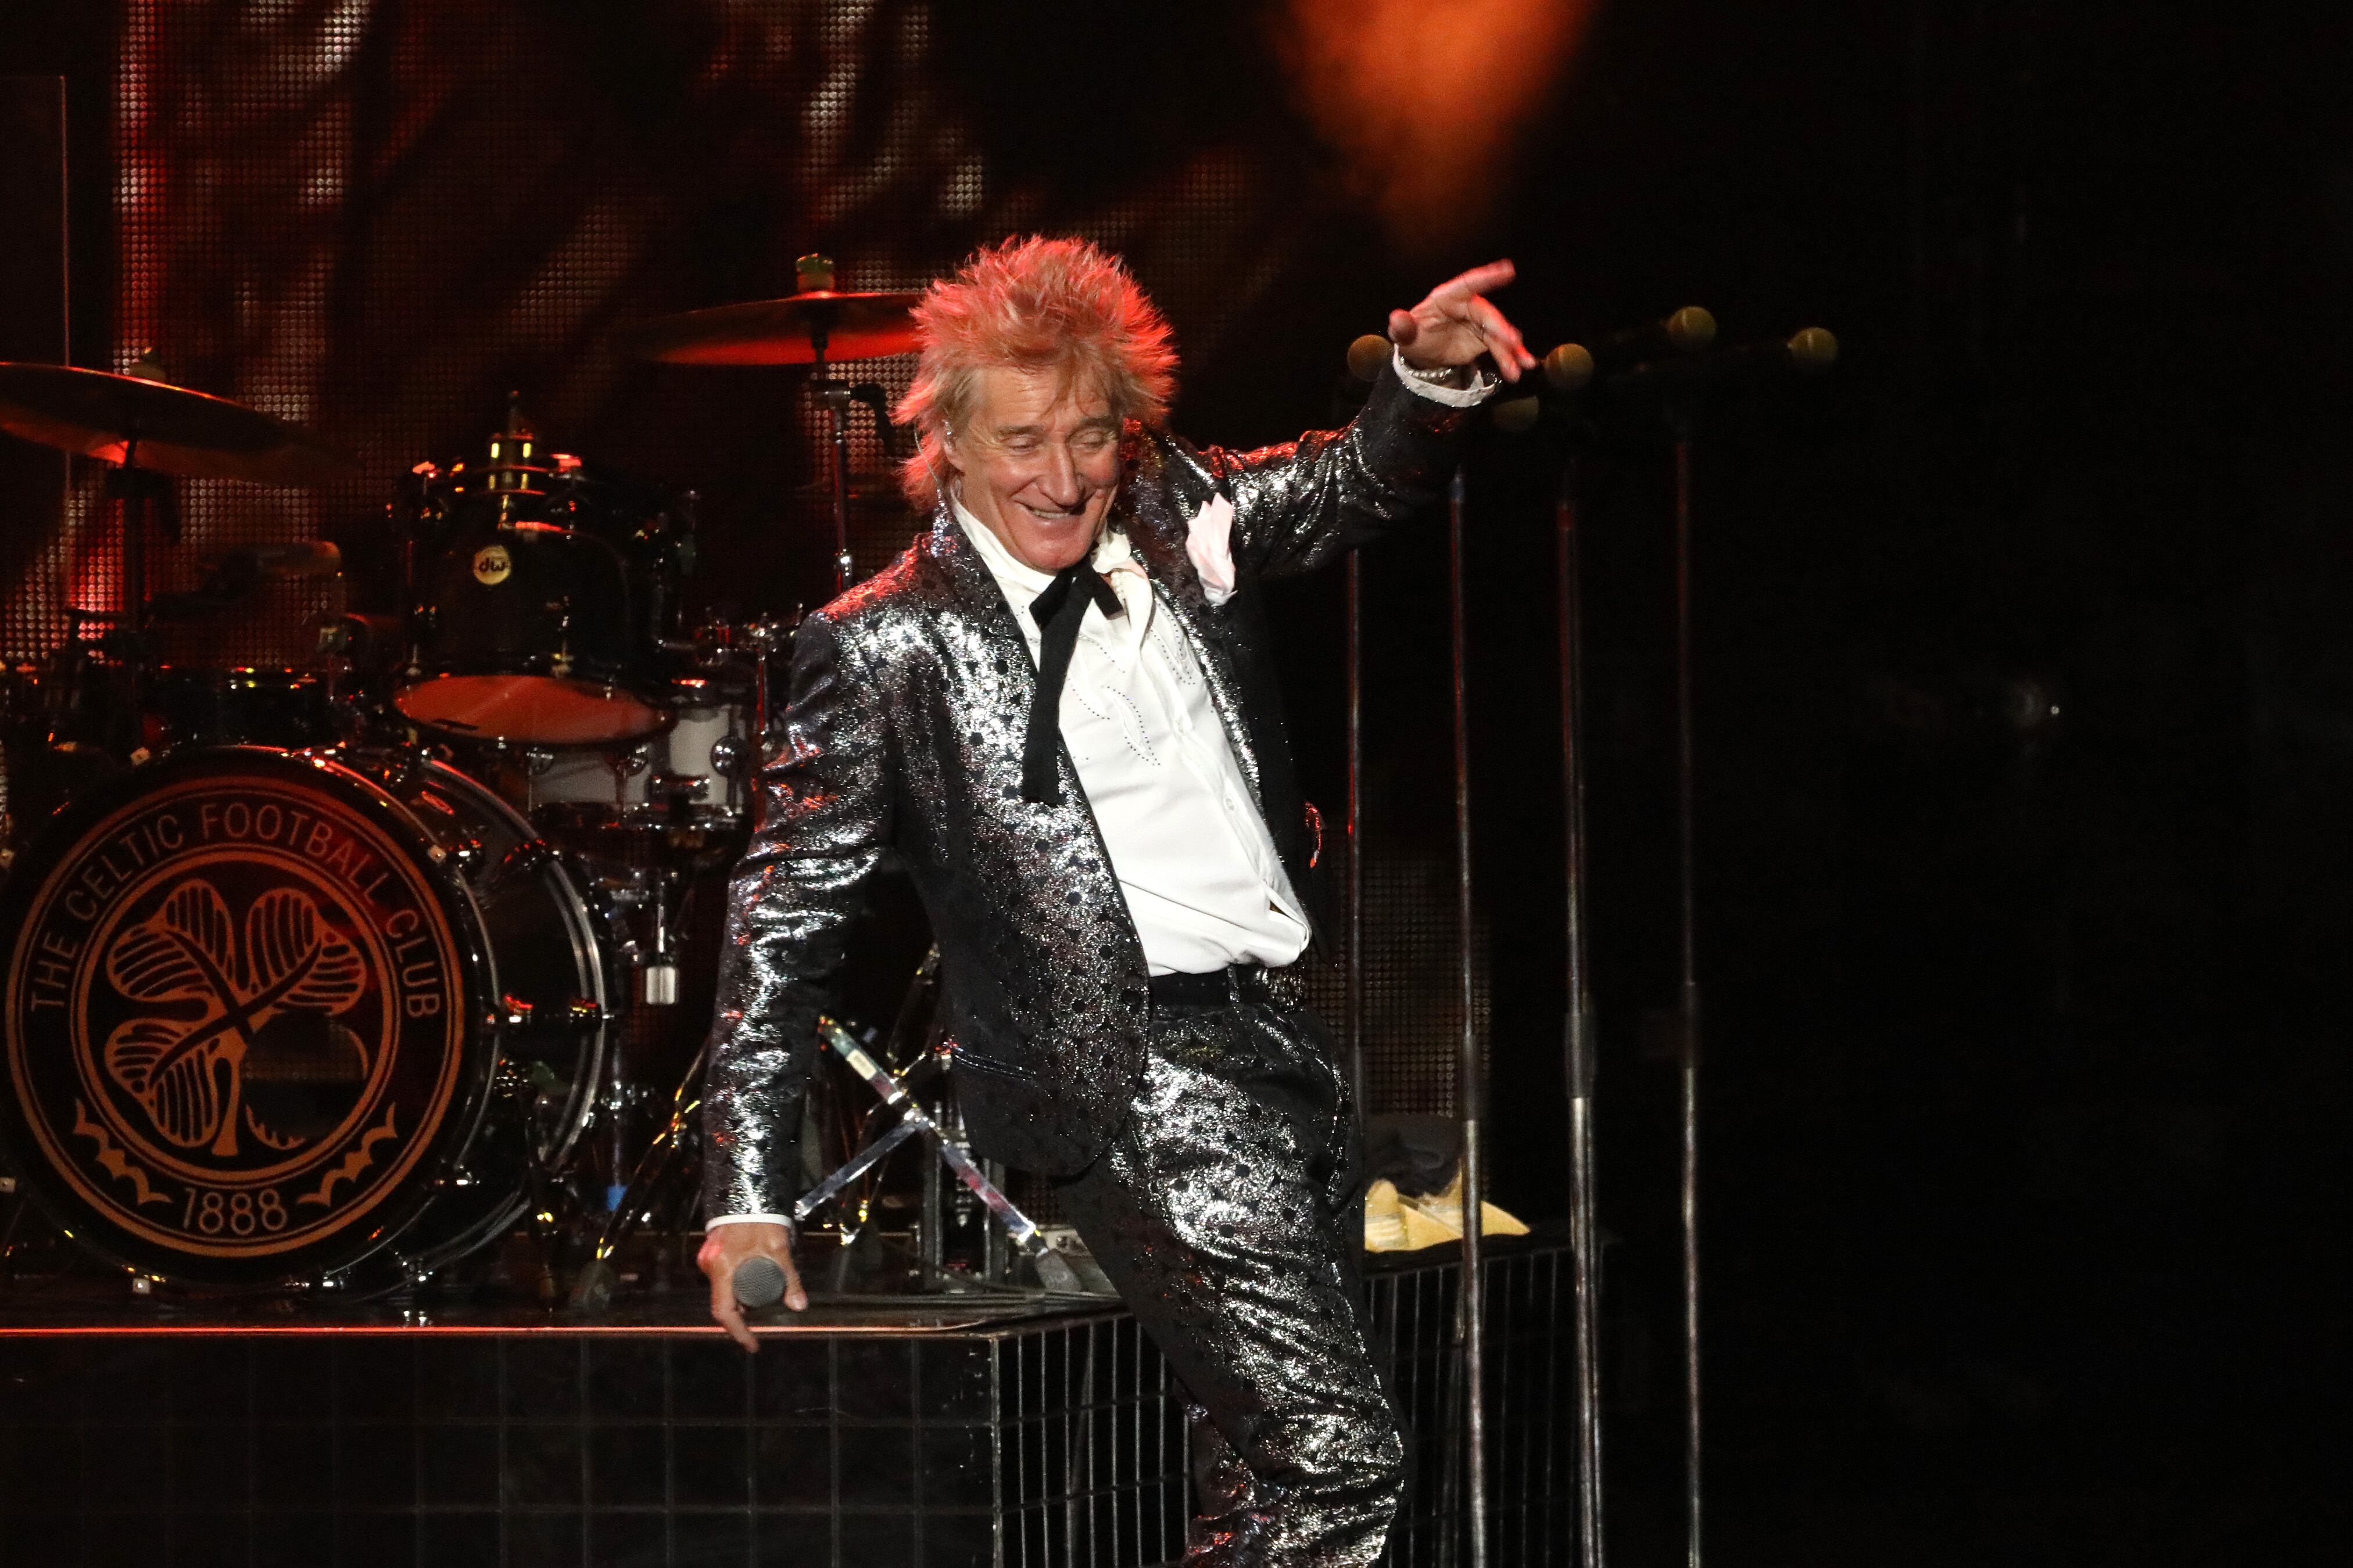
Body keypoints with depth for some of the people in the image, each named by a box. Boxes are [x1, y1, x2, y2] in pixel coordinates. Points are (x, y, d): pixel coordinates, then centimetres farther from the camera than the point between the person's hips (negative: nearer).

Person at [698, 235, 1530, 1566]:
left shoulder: (1174, 514, 10)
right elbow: (786, 915, -5)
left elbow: (1358, 491, 8)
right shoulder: (886, 647, -6)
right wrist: (749, 1193, -10)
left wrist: (1430, 378, -17)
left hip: (1288, 1041, 7)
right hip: (1134, 1075, -7)